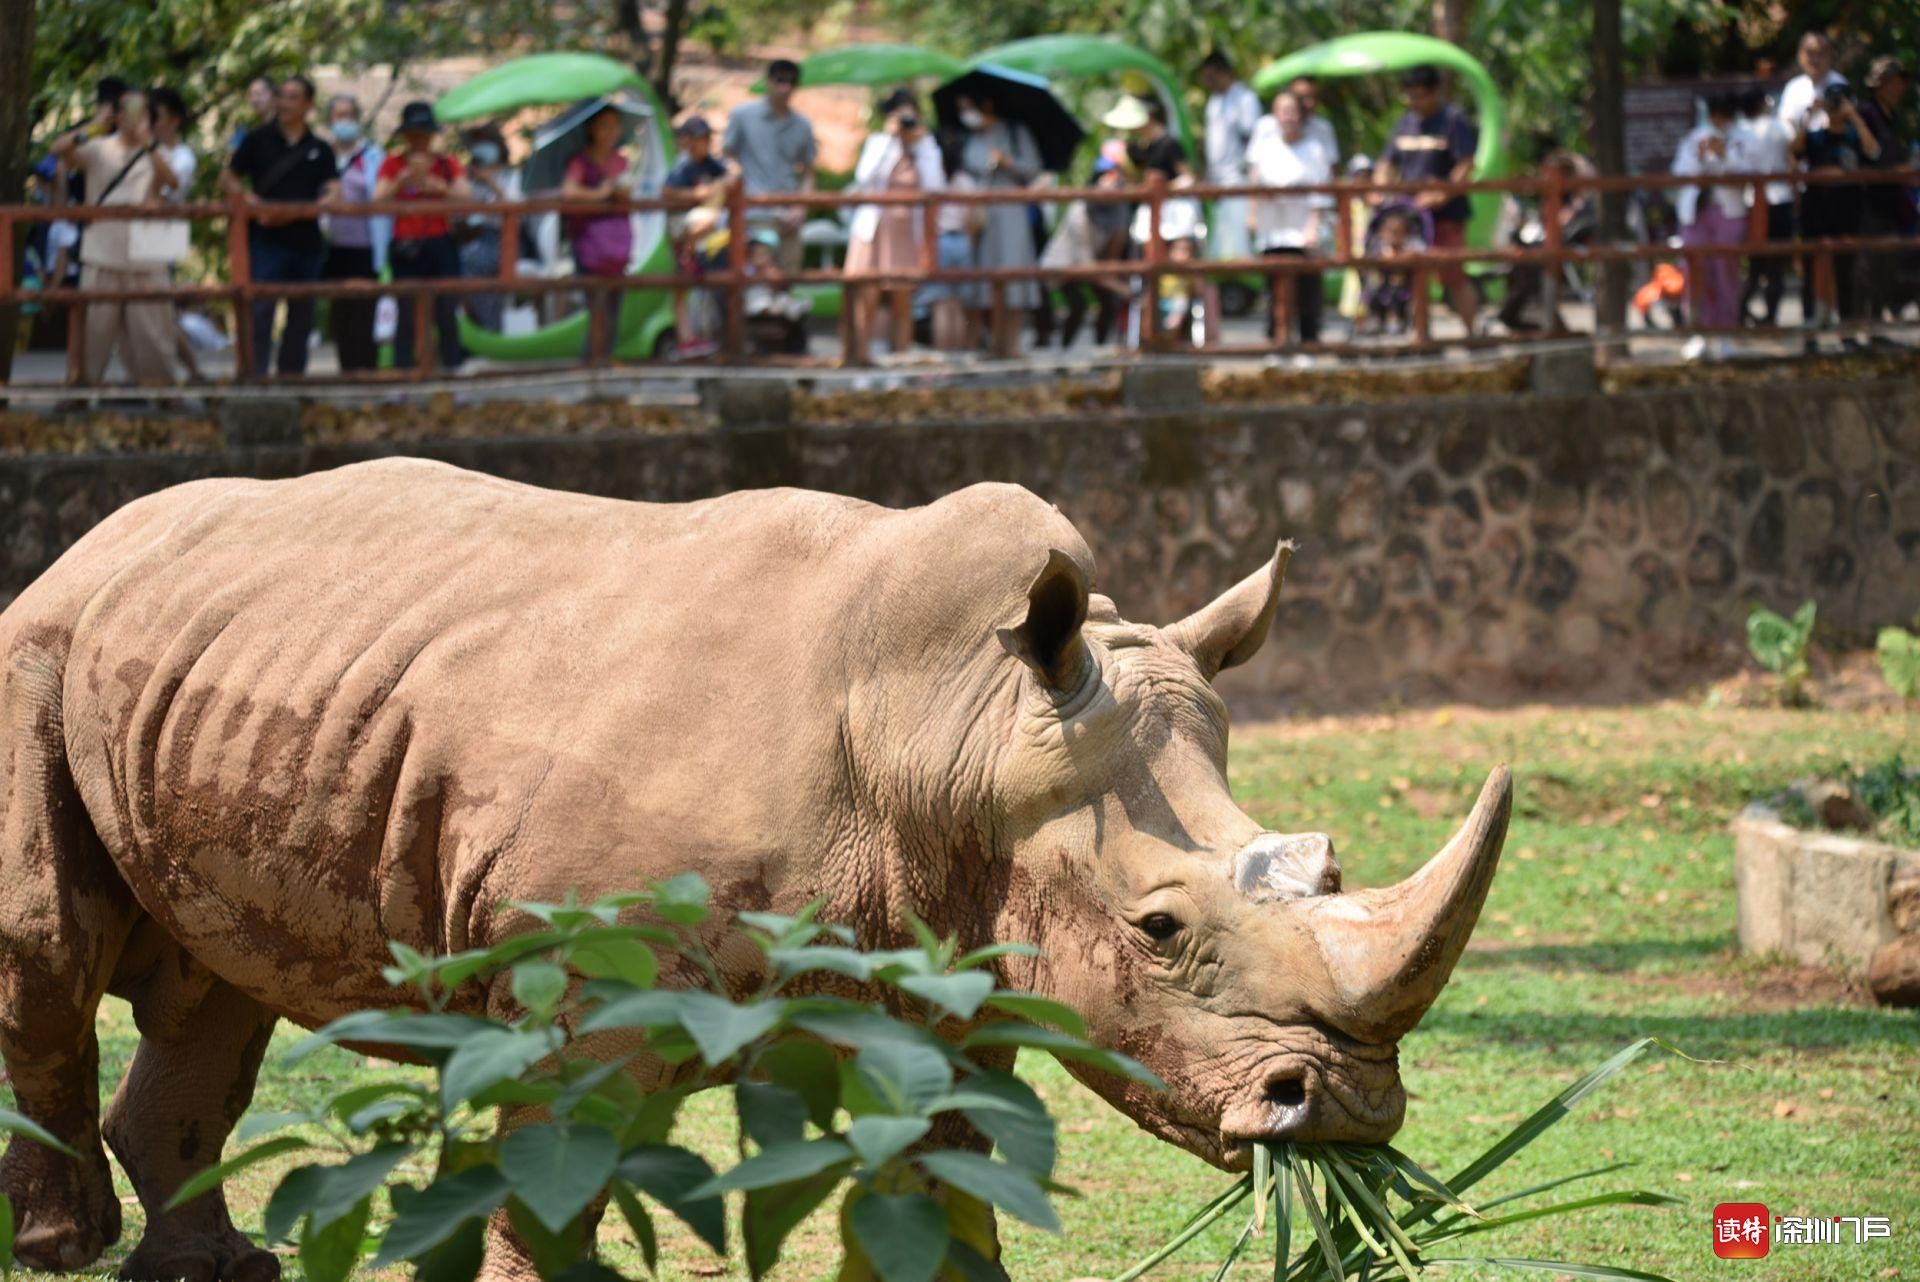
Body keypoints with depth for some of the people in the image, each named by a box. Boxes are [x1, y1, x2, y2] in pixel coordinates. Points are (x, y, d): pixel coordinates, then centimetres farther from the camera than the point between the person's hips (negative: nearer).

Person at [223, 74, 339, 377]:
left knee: (301, 316, 9)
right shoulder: (258, 140, 6)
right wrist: (251, 201, -11)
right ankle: (256, 377, -15)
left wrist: (293, 213, -16)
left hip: (305, 241, 3)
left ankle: (291, 376, 19)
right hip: (265, 240, -3)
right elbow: (227, 180, 9)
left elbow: (332, 195, 0)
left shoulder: (319, 150, 9)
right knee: (261, 310, -13)